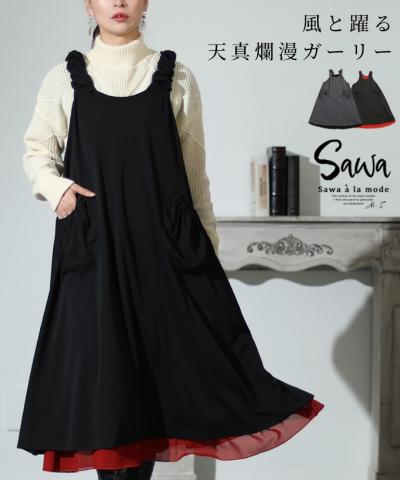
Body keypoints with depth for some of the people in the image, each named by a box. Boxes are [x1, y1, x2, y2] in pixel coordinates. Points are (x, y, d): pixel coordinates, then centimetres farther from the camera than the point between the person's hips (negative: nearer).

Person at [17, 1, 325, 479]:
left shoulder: (175, 77, 6)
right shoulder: (65, 78, 6)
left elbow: (194, 170, 8)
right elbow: (37, 150, 13)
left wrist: (208, 243, 8)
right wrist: (55, 187, -8)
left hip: (164, 241, 0)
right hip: (94, 244, 0)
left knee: (166, 351, -2)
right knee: (101, 357, 2)